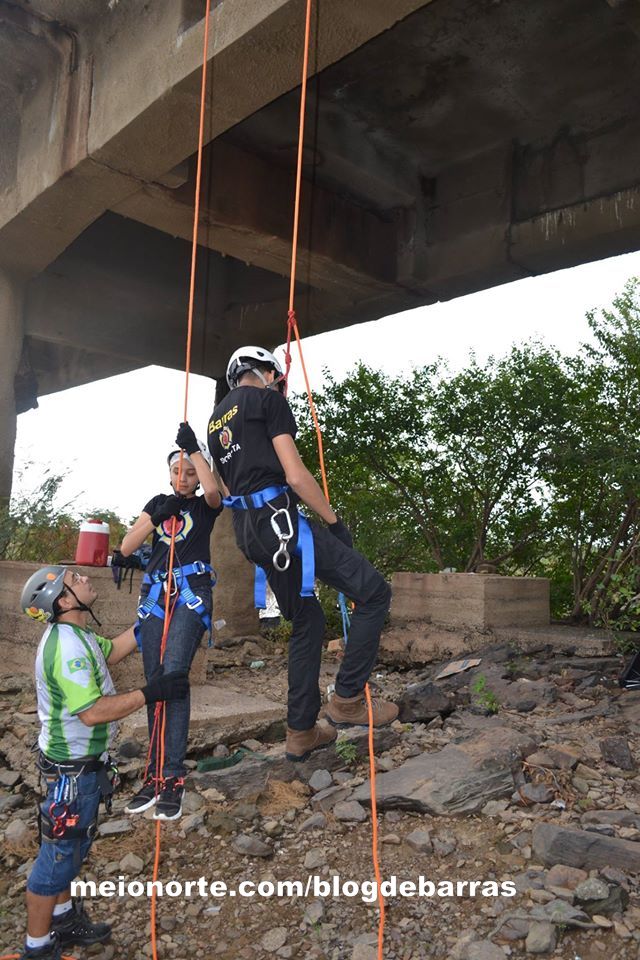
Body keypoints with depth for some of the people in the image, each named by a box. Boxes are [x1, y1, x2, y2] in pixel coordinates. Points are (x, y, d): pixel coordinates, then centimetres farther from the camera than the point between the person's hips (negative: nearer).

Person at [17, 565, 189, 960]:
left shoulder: (74, 635, 3)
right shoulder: (67, 646, -29)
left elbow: (114, 649, 17)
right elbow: (92, 712, -33)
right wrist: (150, 693, -27)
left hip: (80, 762, 10)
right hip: (73, 769, -10)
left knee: (70, 849, 25)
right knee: (59, 855, 6)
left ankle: (63, 918, 43)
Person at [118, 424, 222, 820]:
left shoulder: (205, 506, 9)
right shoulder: (159, 502, 19)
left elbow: (214, 490, -17)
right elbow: (127, 547, 10)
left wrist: (194, 448, -14)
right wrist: (157, 517, -4)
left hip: (192, 593, -4)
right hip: (156, 593, 5)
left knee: (173, 676, -20)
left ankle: (173, 777, -19)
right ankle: (155, 773, 9)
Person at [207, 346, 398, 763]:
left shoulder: (217, 419, 23)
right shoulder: (268, 399, -2)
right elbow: (295, 475, -13)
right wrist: (335, 521, -5)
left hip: (247, 530, 9)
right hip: (280, 519, -9)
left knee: (307, 622, 18)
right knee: (374, 591, -4)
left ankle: (301, 731, 22)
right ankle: (347, 698, -1)